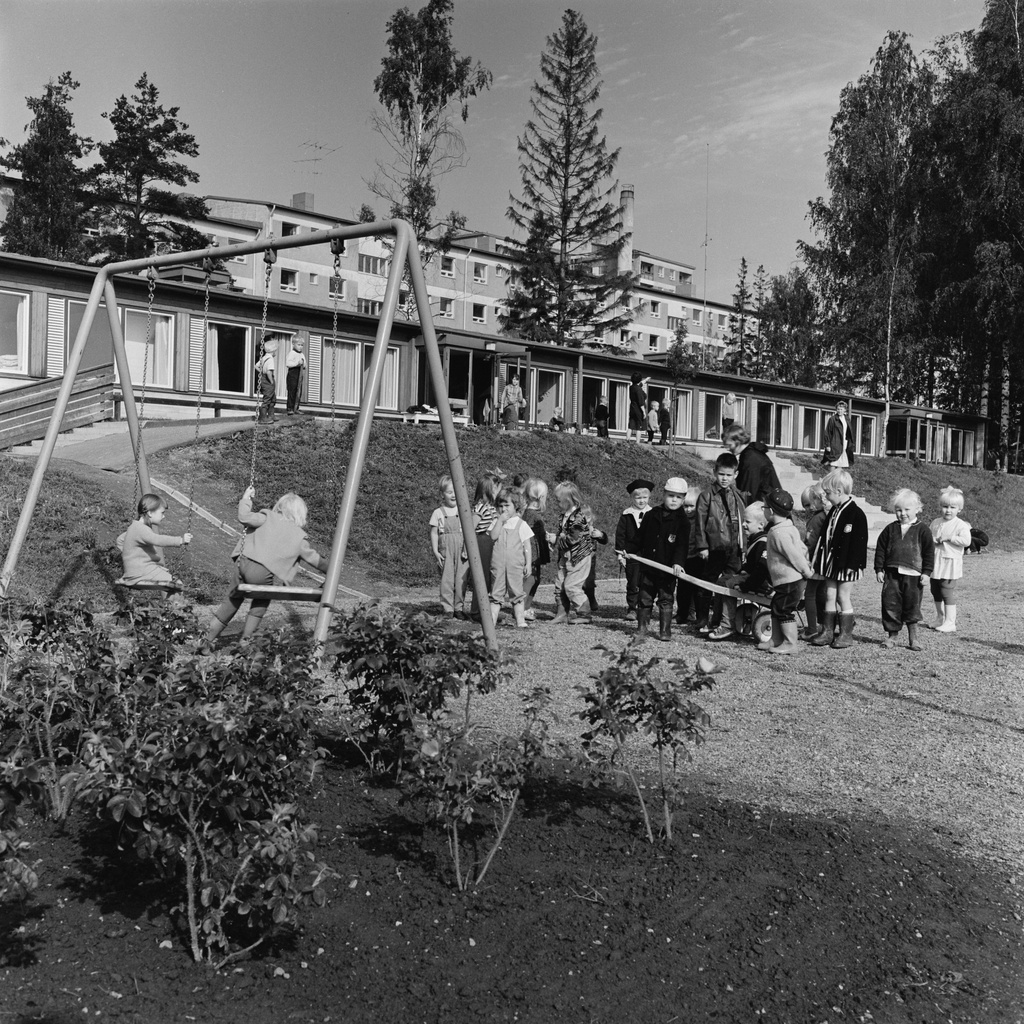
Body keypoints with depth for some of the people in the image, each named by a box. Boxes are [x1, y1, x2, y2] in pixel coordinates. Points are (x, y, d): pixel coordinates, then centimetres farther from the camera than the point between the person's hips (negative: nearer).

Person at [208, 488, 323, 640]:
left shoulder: (268, 518, 10)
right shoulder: (299, 536, 10)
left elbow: (244, 518, -3)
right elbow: (311, 557, 19)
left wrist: (246, 499, 12)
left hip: (243, 562, 3)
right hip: (263, 573, -2)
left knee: (235, 595, 25)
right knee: (261, 600, 25)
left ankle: (211, 632, 34)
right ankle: (246, 636, 17)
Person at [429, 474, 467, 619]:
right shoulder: (438, 513, 3)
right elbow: (434, 533, 3)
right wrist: (435, 551, -4)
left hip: (462, 549, 2)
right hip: (446, 550, -2)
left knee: (461, 579, 0)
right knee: (447, 579, -2)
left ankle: (458, 608, 10)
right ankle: (448, 609, 5)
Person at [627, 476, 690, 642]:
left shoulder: (682, 520, -4)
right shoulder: (651, 515, 4)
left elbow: (682, 544, -12)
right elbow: (639, 538, 12)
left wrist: (678, 562, -25)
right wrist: (627, 551, 7)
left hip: (668, 569, -3)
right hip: (648, 566, 3)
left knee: (666, 600, 4)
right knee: (644, 599, 9)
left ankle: (665, 630, 13)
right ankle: (641, 629, 18)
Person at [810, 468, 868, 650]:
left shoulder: (856, 513, -15)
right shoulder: (833, 511, 11)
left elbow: (859, 541, -17)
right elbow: (825, 536, 17)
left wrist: (853, 565, -19)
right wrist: (817, 558, 15)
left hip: (846, 565, -8)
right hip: (831, 562, 8)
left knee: (843, 597, 0)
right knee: (829, 596, 9)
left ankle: (846, 634, 10)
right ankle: (827, 631, 15)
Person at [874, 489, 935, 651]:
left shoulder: (922, 530, 1)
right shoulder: (890, 529, 8)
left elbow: (929, 552, 1)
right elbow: (880, 549, 11)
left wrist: (927, 573, -3)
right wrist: (879, 569, 5)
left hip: (913, 574, -2)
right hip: (892, 573, 2)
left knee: (912, 605, 2)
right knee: (890, 604, 2)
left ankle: (913, 638, 14)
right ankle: (891, 635, 13)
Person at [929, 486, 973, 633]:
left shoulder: (961, 525, -7)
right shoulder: (935, 523, 10)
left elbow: (966, 541, -19)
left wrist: (949, 538, -20)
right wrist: (932, 540, -6)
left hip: (950, 562, -6)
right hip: (935, 562, 6)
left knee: (948, 591, -8)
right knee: (936, 591, 13)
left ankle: (950, 622, -2)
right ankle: (940, 618, 28)